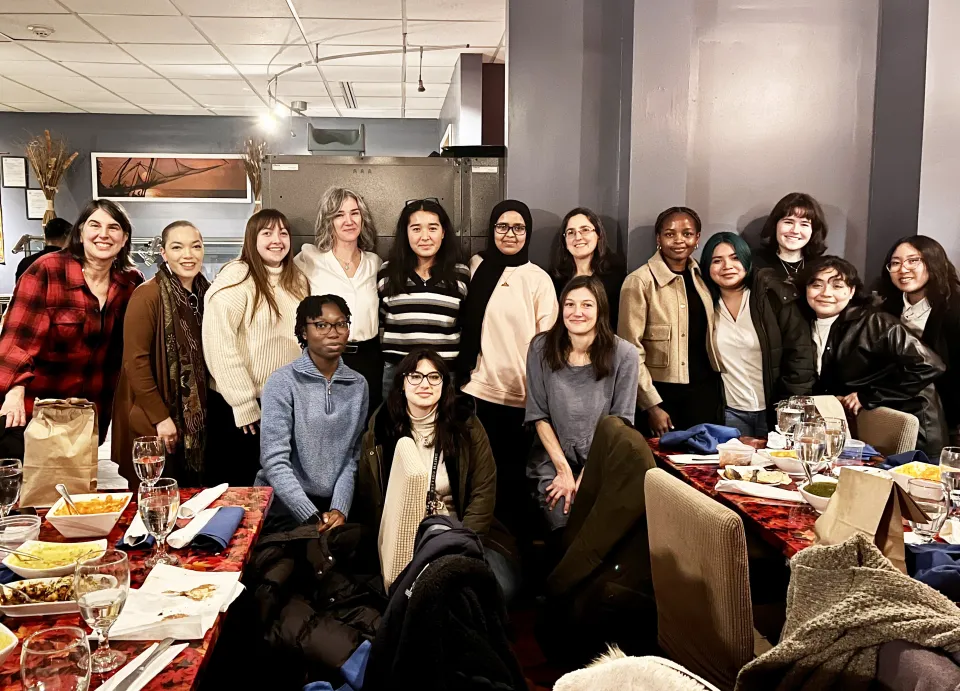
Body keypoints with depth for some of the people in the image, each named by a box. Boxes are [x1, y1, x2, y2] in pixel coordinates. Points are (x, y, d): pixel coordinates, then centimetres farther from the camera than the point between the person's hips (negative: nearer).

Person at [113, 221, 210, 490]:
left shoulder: (206, 293, 5)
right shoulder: (147, 295, -14)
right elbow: (135, 361, -16)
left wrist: (201, 412, 5)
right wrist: (160, 416, -17)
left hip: (194, 416, 6)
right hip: (153, 421, -6)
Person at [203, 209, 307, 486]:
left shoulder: (296, 280, 7)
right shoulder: (236, 279, -15)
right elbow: (219, 343, -20)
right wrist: (244, 404, -18)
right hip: (238, 406, -6)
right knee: (236, 485, 9)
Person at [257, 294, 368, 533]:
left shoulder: (358, 385, 6)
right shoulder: (282, 382, -8)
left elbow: (352, 456, 4)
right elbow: (275, 461, -13)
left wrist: (339, 509, -10)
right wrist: (313, 519, -17)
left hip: (332, 506, 4)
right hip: (282, 505, -4)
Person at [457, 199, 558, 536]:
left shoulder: (538, 279, -2)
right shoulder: (477, 267, 9)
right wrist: (463, 372, 11)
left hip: (522, 395, -3)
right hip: (479, 389, 3)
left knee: (513, 476, 5)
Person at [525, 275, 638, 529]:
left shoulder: (624, 354, -8)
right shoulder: (541, 348, -4)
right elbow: (538, 415, -2)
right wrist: (563, 469, -8)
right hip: (553, 460, 1)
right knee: (565, 526, -19)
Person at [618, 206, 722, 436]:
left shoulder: (701, 277, 5)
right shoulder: (639, 282, -13)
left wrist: (719, 390, 9)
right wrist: (652, 406, -16)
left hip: (704, 391, 5)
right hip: (662, 393, -5)